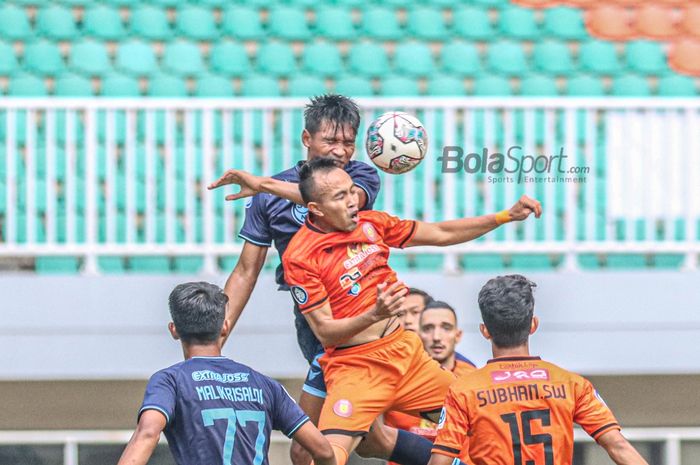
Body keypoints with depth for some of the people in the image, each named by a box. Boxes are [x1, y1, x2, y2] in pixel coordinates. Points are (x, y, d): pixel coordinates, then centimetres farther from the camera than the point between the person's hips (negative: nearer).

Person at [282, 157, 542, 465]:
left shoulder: (371, 223, 4)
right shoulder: (299, 257, -13)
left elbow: (441, 234, 15)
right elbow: (325, 332, -14)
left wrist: (507, 216, 10)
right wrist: (375, 315, -30)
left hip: (406, 353, 6)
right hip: (355, 367, -6)